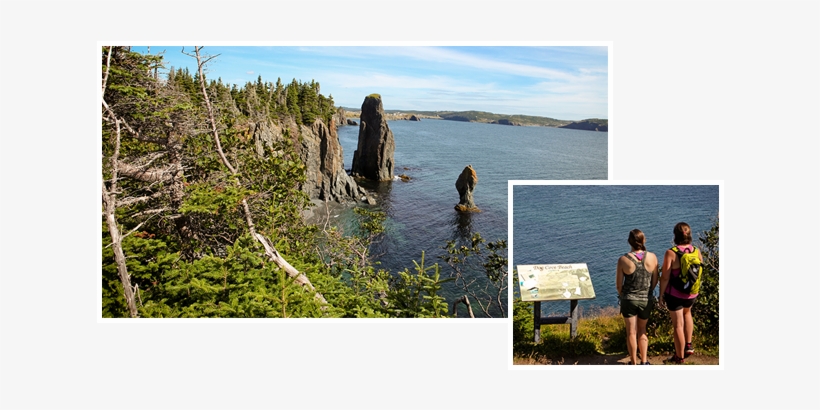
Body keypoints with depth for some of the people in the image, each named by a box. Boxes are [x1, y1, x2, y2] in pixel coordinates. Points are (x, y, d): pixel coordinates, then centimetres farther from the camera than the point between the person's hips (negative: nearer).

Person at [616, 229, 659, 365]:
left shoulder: (623, 260, -17)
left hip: (628, 299, -2)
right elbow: (655, 281, -1)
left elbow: (618, 284, -9)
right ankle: (644, 361, 26)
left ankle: (633, 363, 22)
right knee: (642, 331, 22)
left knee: (631, 332, 12)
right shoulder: (652, 257, -11)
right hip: (646, 300, 2)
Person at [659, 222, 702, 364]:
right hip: (692, 294, 5)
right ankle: (688, 345, 36)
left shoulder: (671, 253, -20)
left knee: (678, 325, 7)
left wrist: (661, 294, -5)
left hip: (674, 294, -5)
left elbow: (665, 277, -17)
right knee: (687, 313, 33)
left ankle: (679, 357, 19)